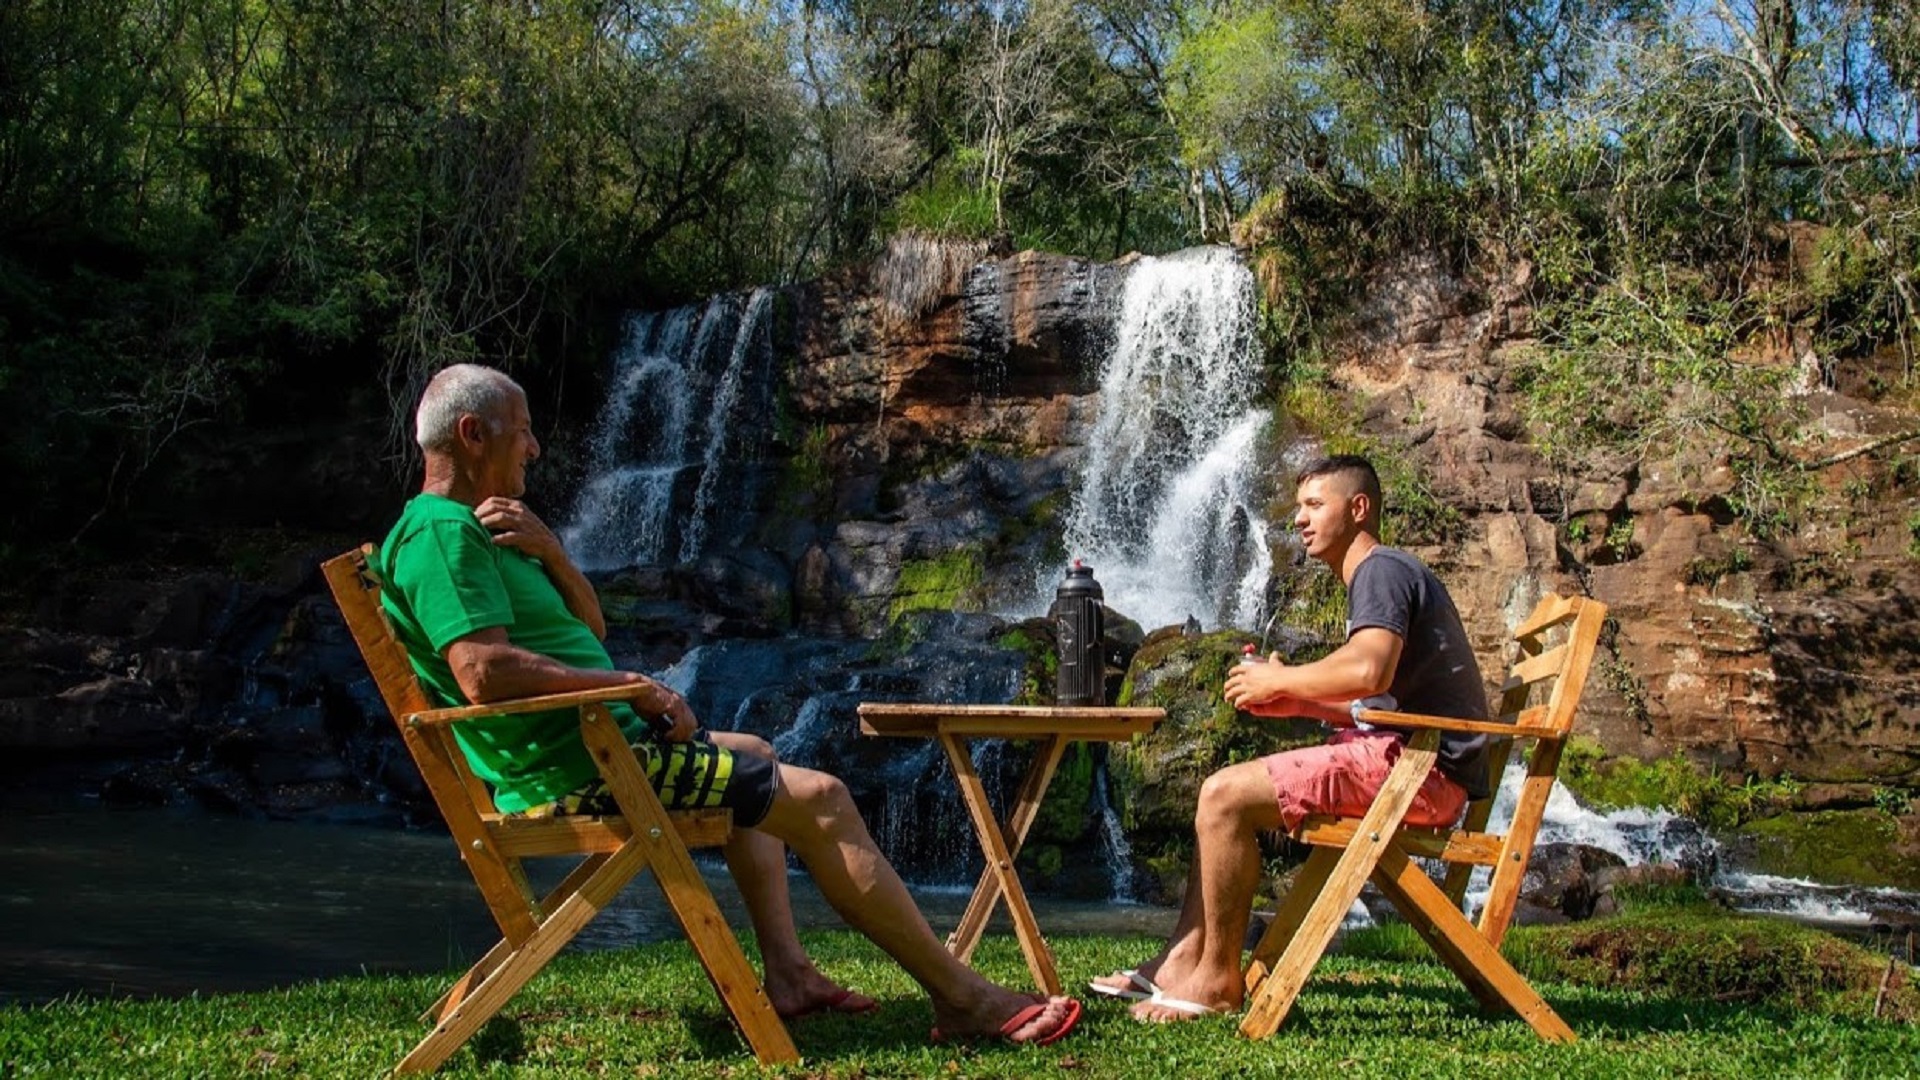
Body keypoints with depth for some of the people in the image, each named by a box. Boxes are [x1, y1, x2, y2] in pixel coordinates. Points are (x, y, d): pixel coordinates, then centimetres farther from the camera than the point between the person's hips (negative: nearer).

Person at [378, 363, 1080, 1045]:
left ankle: (787, 972, 19)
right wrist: (631, 684, -19)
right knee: (819, 800, -12)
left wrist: (548, 551, -2)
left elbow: (590, 626, 18)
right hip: (584, 768, -11)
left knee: (752, 757, 31)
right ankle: (966, 1000, -5)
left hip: (595, 748, 11)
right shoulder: (442, 531, -14)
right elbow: (483, 673, -28)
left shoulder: (474, 529, 18)